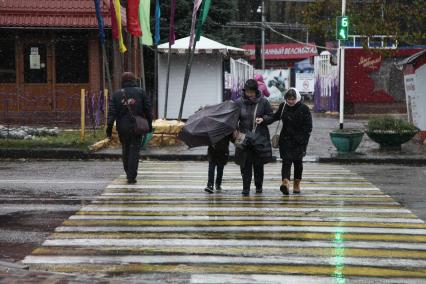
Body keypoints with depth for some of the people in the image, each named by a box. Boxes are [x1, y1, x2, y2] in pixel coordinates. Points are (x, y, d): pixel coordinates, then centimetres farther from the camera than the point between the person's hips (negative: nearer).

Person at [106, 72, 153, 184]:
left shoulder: (116, 94, 3)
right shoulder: (140, 92, 1)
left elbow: (111, 113, -3)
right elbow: (148, 109, 1)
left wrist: (109, 128, -3)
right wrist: (149, 124, 9)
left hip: (122, 128, 2)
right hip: (137, 127, -1)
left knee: (125, 150, 16)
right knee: (134, 150, 0)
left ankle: (129, 174, 23)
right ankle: (131, 176, -6)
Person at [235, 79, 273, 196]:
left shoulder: (263, 102, -2)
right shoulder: (239, 102, 0)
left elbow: (271, 116, 8)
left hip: (260, 138, 0)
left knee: (258, 164, 8)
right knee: (245, 165, -3)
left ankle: (259, 186, 24)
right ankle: (246, 188, 2)